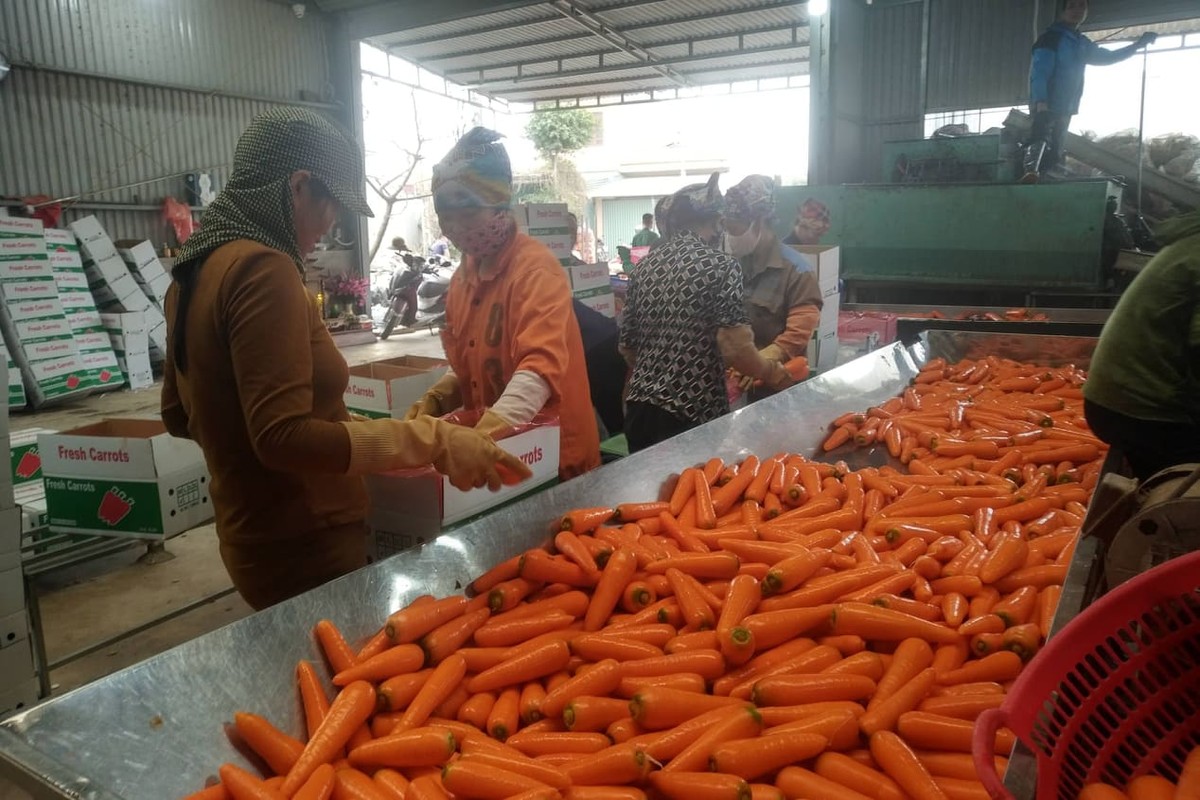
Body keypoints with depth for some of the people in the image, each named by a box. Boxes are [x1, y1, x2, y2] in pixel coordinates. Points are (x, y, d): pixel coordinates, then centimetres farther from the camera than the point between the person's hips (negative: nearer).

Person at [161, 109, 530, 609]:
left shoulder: (197, 268, 7)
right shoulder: (262, 268, -21)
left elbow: (178, 415, 16)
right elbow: (283, 437, -27)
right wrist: (432, 440, -27)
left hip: (253, 537, 9)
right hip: (303, 550, -9)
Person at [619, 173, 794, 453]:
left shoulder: (645, 266, 7)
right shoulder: (720, 266, -10)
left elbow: (627, 347, 12)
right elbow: (735, 349, -17)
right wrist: (775, 374, 0)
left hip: (640, 407, 6)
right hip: (694, 413, -5)